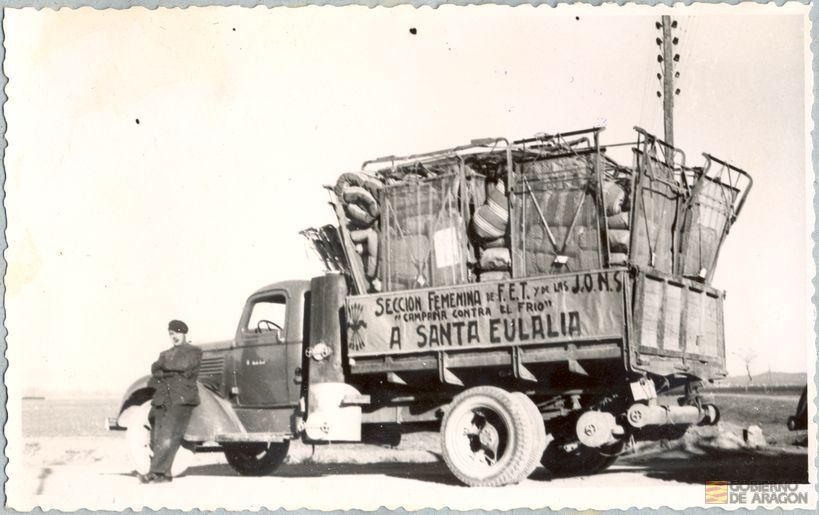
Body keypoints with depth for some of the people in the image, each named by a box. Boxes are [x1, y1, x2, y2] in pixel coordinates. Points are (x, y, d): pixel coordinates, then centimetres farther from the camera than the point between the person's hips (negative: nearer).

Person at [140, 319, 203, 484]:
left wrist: (165, 366, 4)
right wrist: (174, 370, -5)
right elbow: (155, 369, 11)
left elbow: (184, 365, -8)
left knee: (168, 439, -17)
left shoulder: (194, 352, 12)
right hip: (162, 400, 6)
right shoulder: (166, 354, 29)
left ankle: (157, 472, -20)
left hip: (181, 399, -6)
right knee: (157, 438, -4)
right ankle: (164, 474, -1)